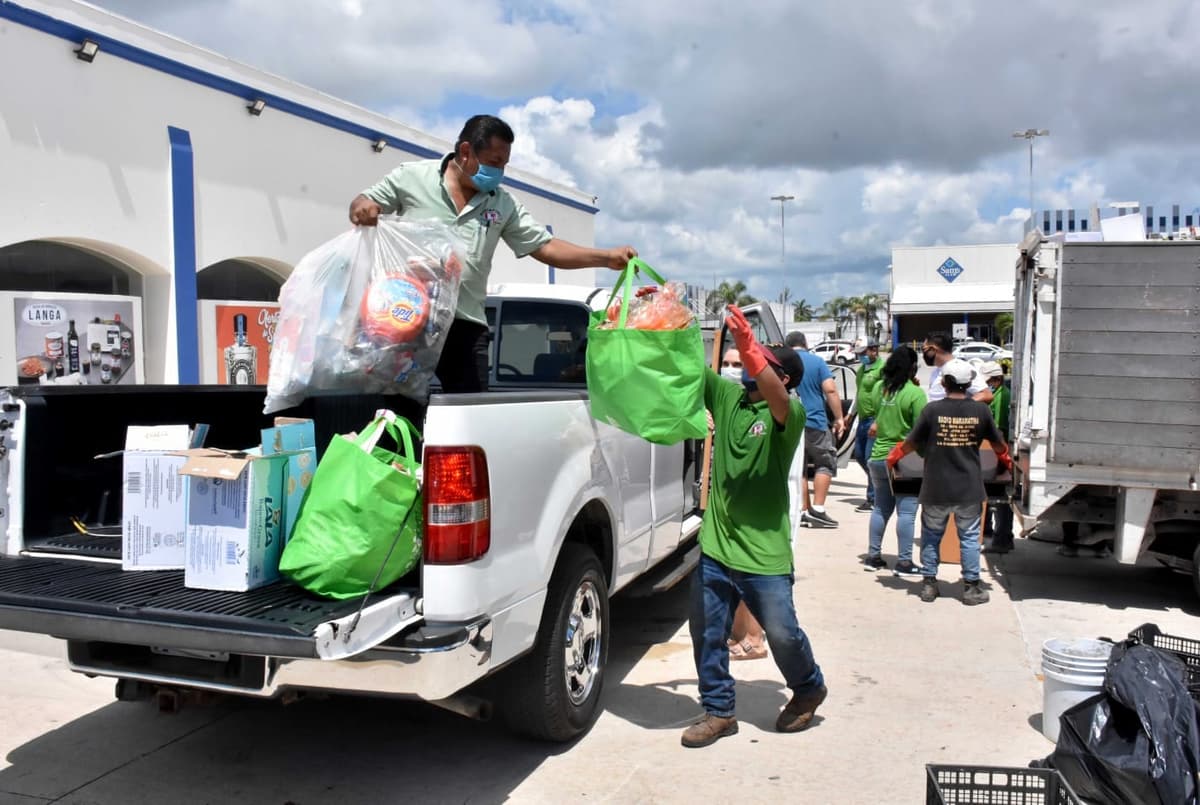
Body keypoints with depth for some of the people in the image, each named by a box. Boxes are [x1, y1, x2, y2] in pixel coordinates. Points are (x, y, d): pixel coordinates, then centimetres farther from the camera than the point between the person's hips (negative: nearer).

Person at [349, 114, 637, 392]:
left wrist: (607, 258, -6)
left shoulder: (504, 205, 9)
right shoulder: (412, 176, 2)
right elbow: (362, 204, 7)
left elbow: (546, 247, 5)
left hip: (466, 325, 3)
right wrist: (362, 209, -19)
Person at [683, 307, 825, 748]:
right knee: (707, 635, 10)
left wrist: (749, 350, -49)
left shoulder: (790, 412, -9)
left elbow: (776, 398, -33)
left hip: (764, 554, -5)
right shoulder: (726, 396, 6)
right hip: (714, 547, 5)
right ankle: (718, 711, 27)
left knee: (783, 635, 8)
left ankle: (809, 688, 37)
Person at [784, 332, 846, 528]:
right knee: (826, 463, 7)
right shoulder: (817, 361, 0)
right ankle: (817, 509, -3)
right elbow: (830, 390, -8)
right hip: (814, 422, -3)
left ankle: (802, 512, 9)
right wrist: (839, 418, -3)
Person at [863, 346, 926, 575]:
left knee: (881, 508, 15)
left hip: (878, 457, 6)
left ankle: (873, 555, 19)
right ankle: (904, 561, 1)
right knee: (906, 511, 0)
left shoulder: (880, 388, 3)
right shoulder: (915, 393, -14)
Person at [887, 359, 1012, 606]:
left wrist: (894, 455, 18)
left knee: (931, 535, 14)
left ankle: (929, 584, 19)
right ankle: (971, 587, 18)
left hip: (935, 489, -1)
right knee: (969, 537, 12)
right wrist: (1005, 458, 32)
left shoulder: (932, 410, -10)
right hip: (969, 490, 1)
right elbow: (998, 443, 10)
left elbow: (911, 442, -2)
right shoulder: (980, 410, -5)